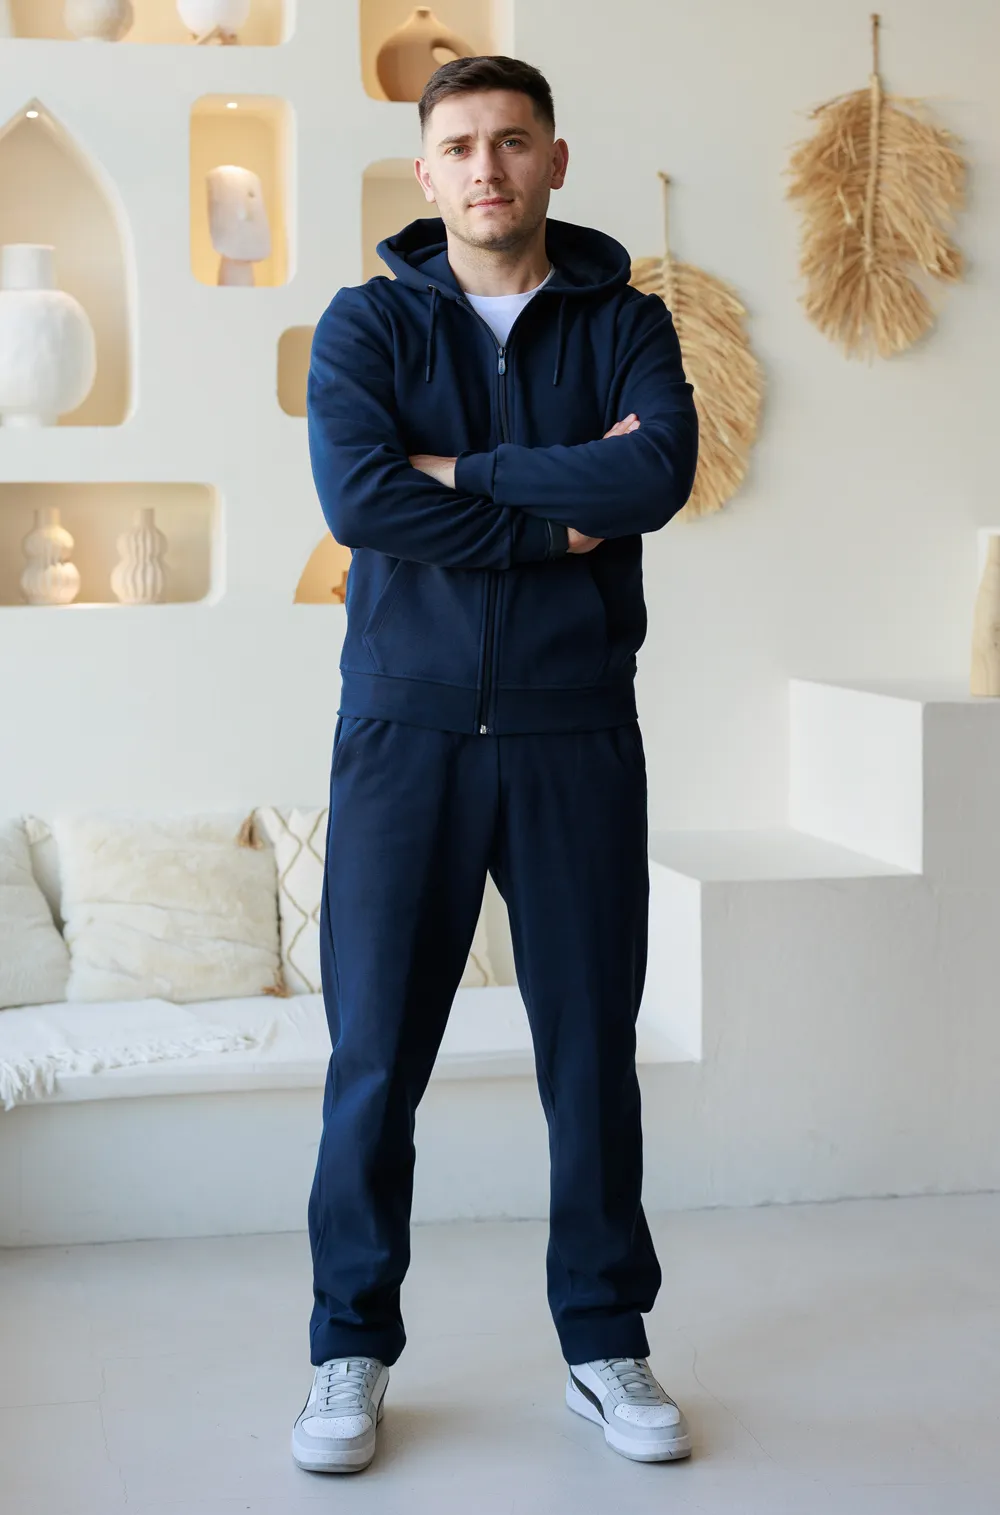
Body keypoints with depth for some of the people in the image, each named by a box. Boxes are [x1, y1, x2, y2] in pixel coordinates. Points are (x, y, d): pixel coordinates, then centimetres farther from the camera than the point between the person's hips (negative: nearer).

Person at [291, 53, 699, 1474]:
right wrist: (563, 513, -10)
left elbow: (660, 470, -13)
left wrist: (464, 472, -12)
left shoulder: (624, 323, 8)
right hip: (406, 729, -1)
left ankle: (607, 1343, 21)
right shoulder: (369, 323, 6)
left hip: (576, 733, 1)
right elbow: (357, 497, -13)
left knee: (593, 1050, 7)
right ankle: (351, 1355, 16)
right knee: (376, 1055, 2)